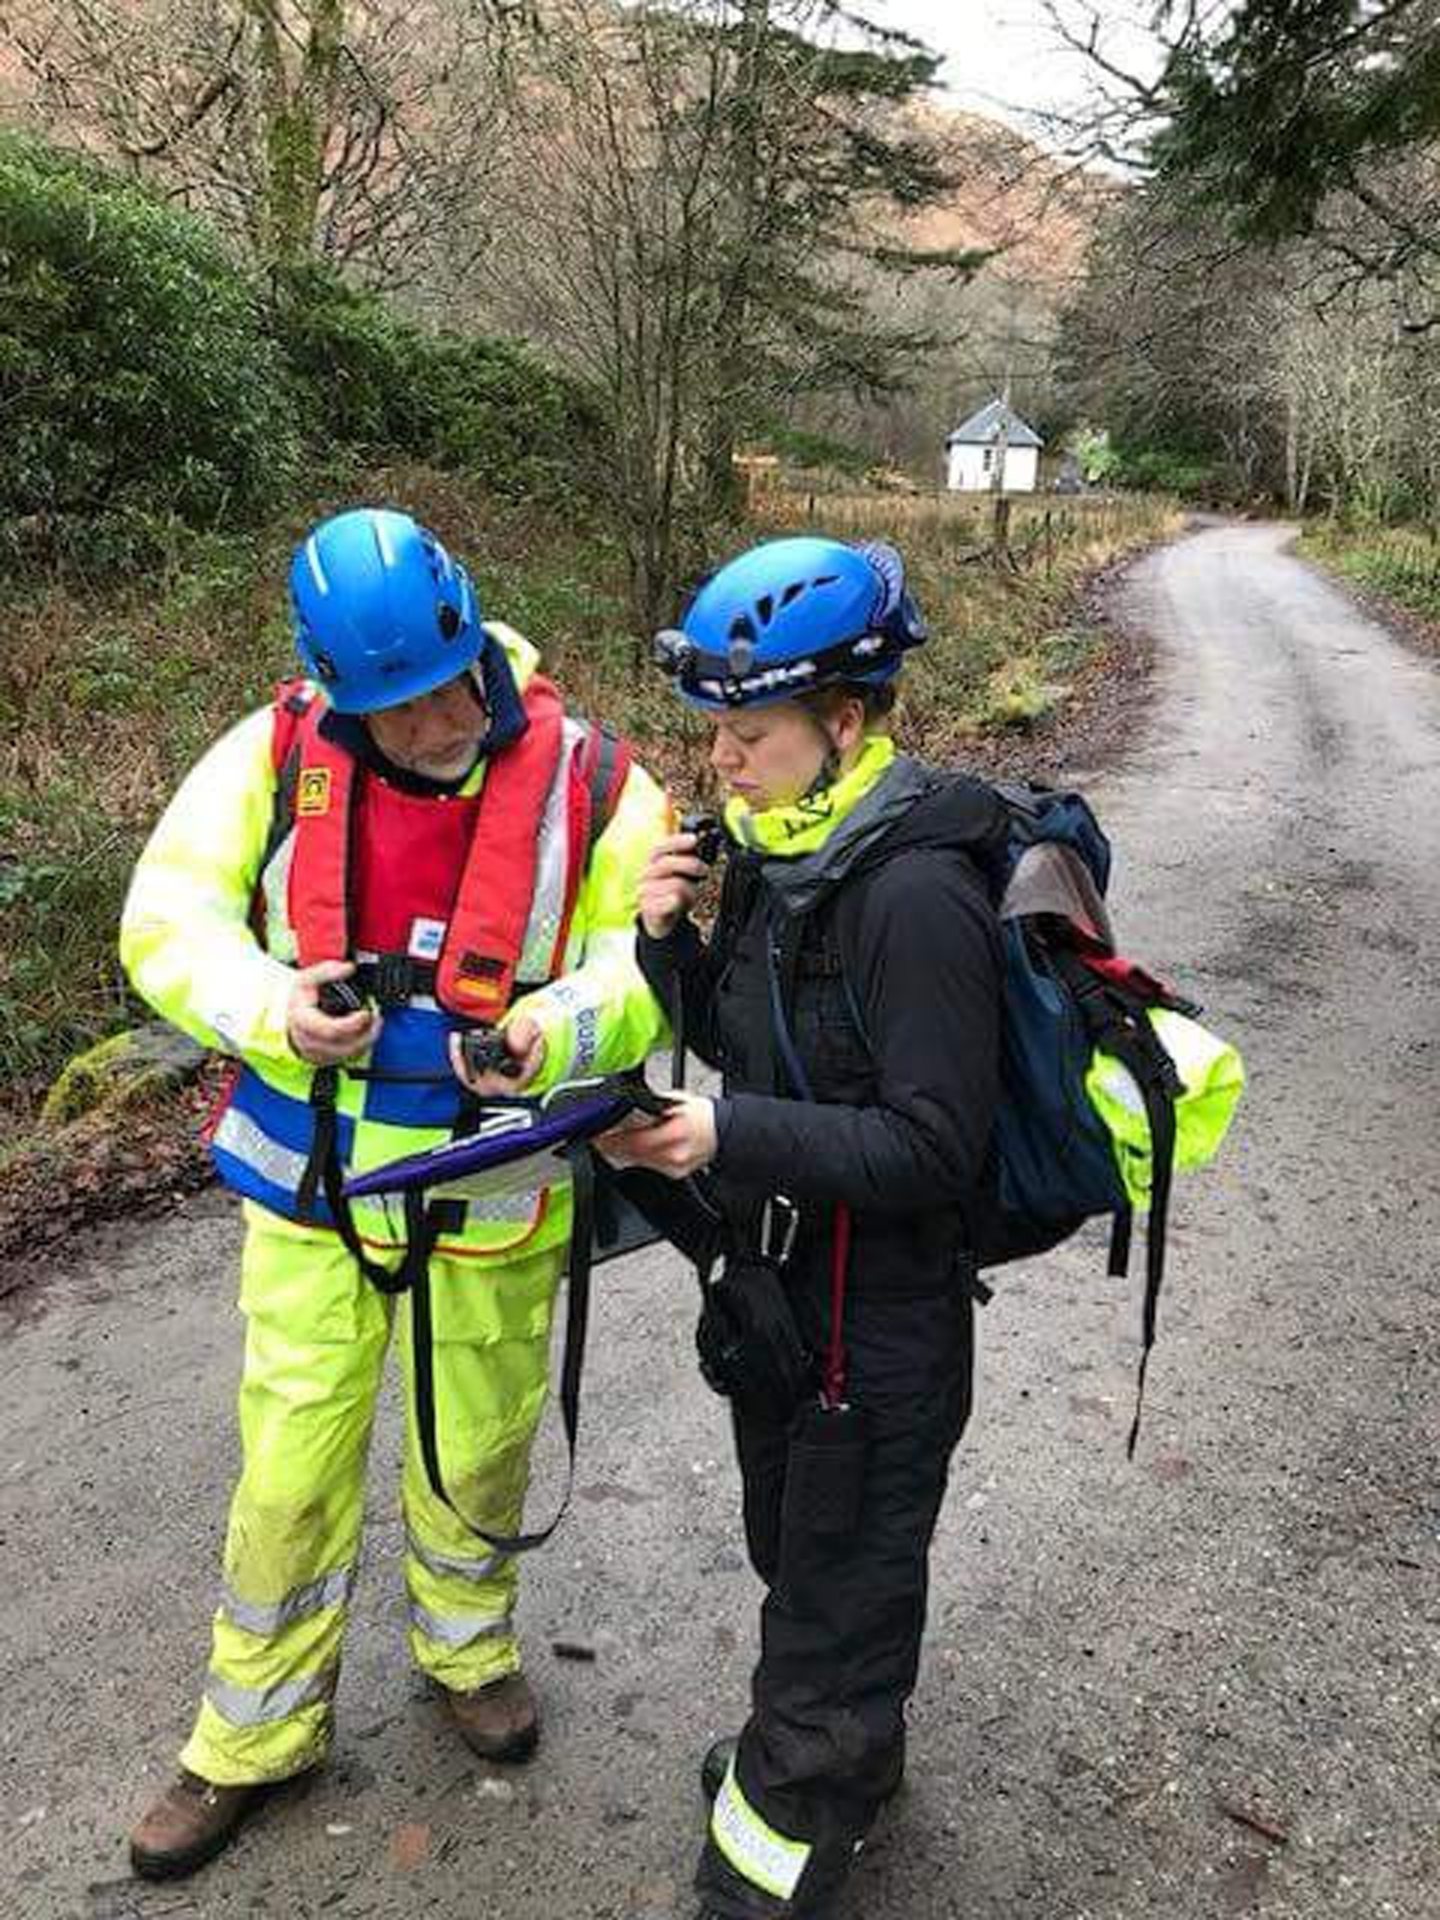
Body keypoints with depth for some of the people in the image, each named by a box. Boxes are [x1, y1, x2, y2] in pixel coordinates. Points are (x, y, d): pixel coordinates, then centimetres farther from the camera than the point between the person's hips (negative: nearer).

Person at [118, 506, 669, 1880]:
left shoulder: (587, 783, -14)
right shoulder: (274, 758, -12)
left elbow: (655, 962, -10)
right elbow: (167, 920, -8)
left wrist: (561, 1024, -32)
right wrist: (272, 1004, -28)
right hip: (310, 1187, 1)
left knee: (477, 1454, 21)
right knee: (288, 1472, 13)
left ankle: (466, 1651, 51)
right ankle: (255, 1735, 37)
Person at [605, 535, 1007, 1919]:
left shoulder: (915, 892, -26)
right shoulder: (777, 849, 0)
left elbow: (934, 1150, -25)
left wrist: (735, 1136, -32)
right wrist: (668, 940, -8)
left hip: (877, 1325, -9)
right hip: (775, 1284, 9)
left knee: (838, 1586, 14)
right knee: (792, 1547, 29)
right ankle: (843, 1750, 55)